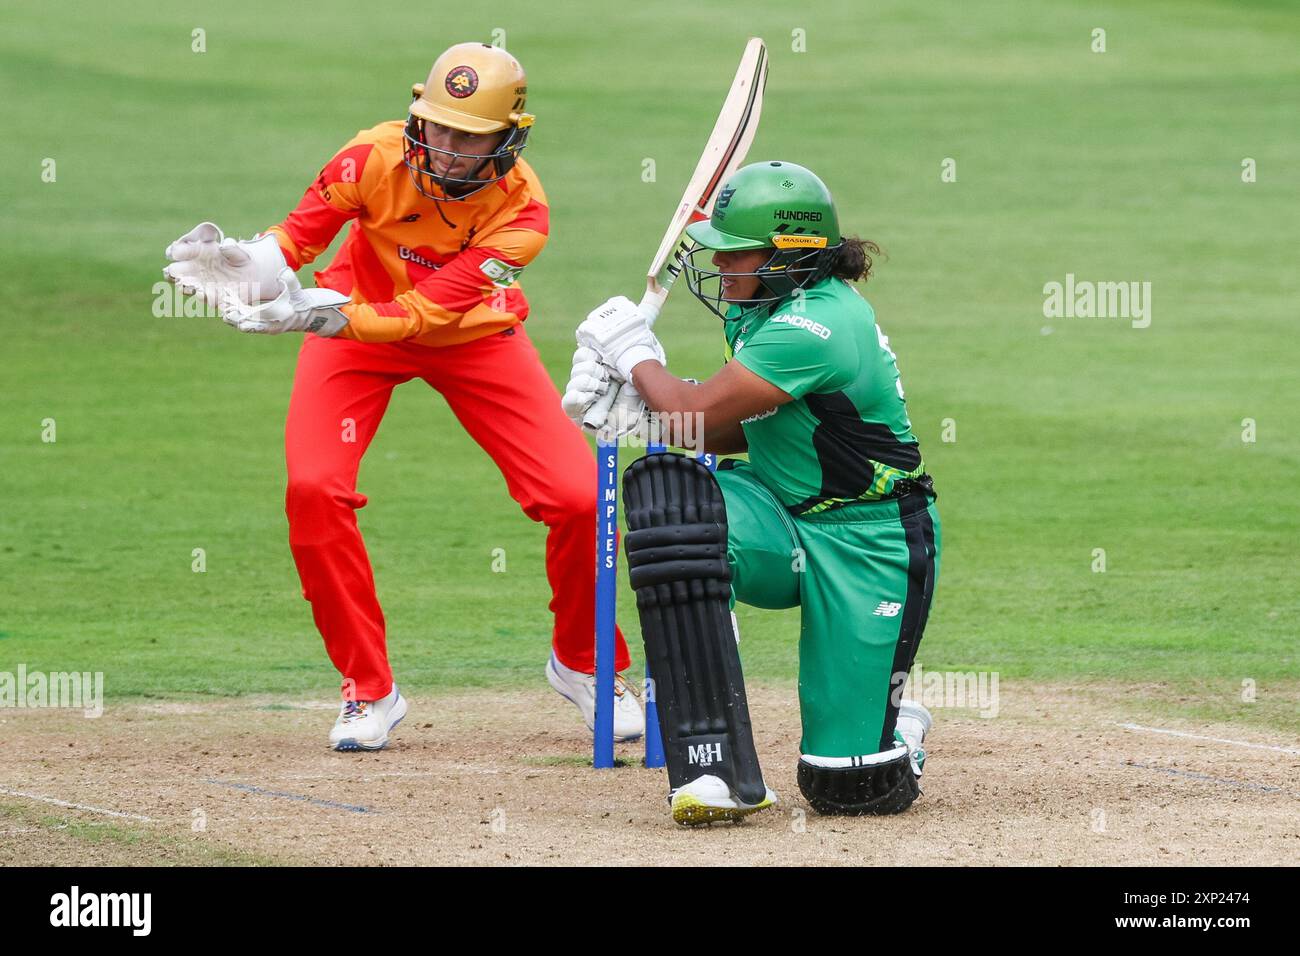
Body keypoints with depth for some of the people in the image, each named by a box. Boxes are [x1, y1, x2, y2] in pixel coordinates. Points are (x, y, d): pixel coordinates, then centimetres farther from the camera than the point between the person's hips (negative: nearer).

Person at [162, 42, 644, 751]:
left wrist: (322, 313, -49)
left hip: (474, 338, 0)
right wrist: (247, 266, -41)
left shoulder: (521, 209, -28)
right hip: (356, 329, 0)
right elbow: (295, 239, -17)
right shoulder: (375, 157, -26)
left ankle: (582, 664, 19)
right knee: (314, 490, -22)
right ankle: (368, 691, -4)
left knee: (579, 500, -11)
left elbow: (424, 314, -35)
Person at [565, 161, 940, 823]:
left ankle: (895, 733, 34)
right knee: (664, 490, -27)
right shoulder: (763, 305, 3)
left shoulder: (817, 326, -25)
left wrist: (637, 356, -4)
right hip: (784, 525, 8)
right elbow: (739, 429, 10)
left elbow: (697, 416, -22)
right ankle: (714, 768, -27)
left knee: (847, 790, -10)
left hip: (867, 550, -8)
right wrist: (640, 400, -5)